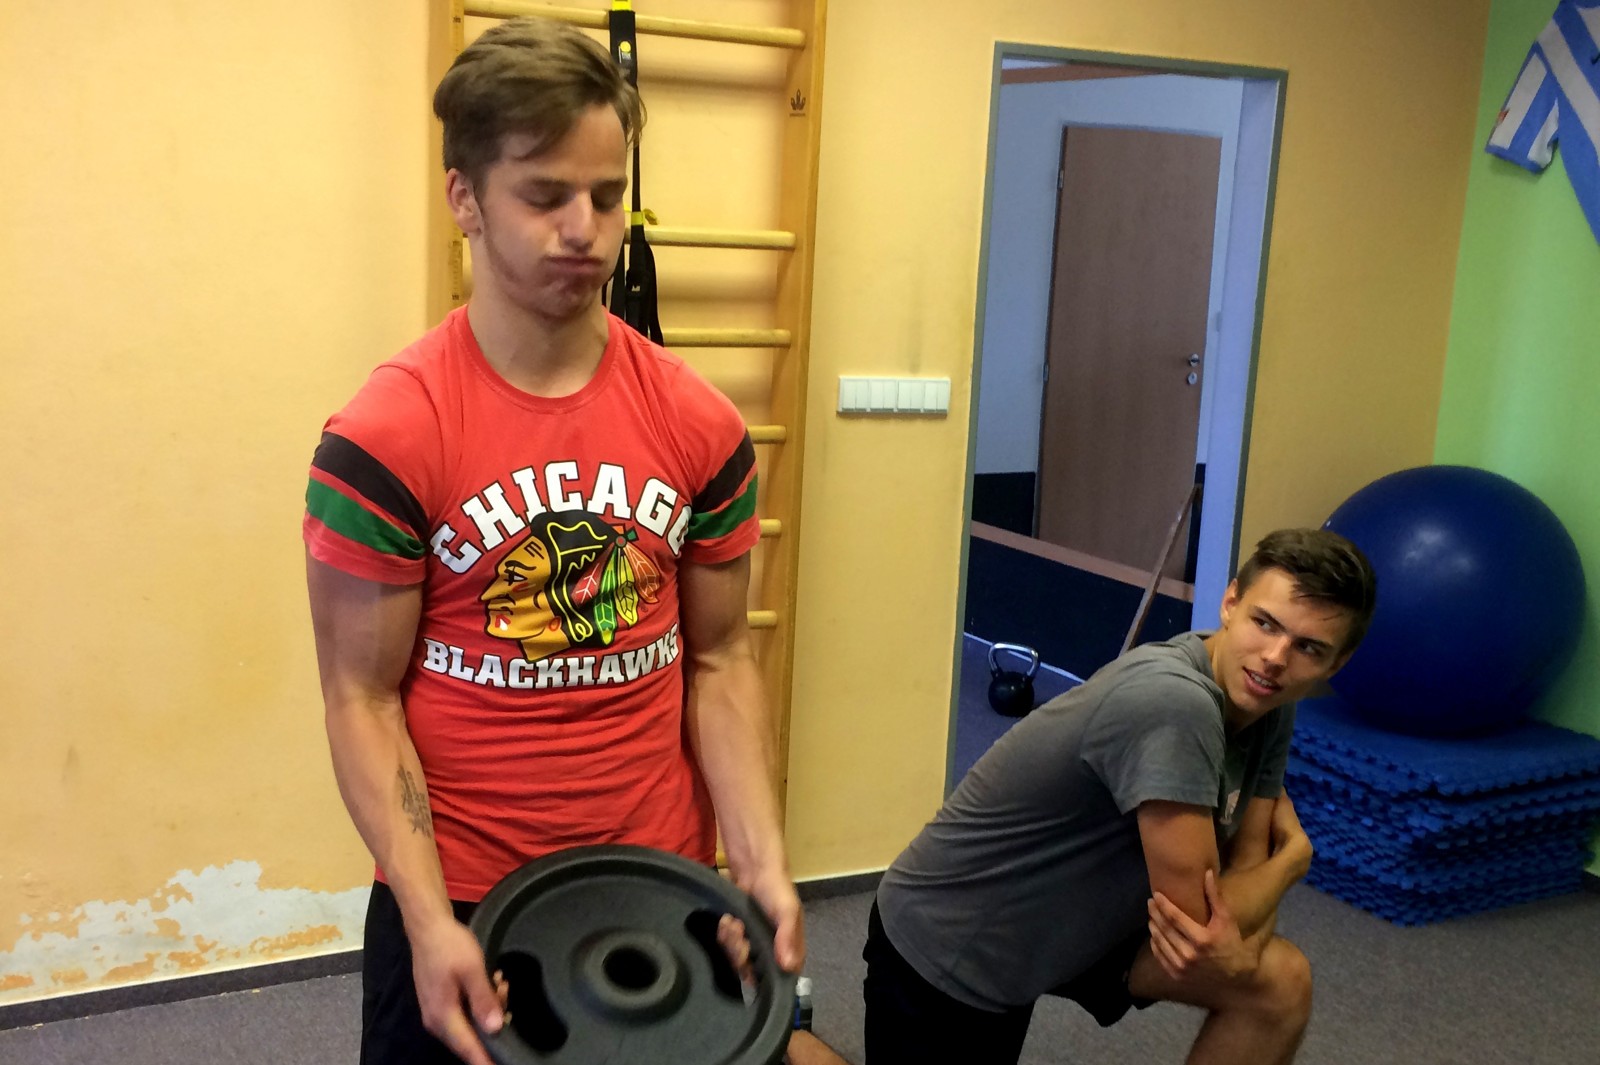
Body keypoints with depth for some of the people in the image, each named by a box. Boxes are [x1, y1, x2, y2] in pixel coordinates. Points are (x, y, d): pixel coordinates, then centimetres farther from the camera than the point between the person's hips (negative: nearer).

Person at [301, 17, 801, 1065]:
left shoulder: (701, 425, -3)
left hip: (663, 897, 3)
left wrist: (763, 866, -6)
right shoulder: (382, 438, -13)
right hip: (456, 907, -3)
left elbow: (718, 657, 3)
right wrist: (430, 922, -17)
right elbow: (363, 699, -10)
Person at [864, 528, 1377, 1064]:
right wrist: (1296, 853, -11)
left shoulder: (1268, 703, -7)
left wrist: (1238, 947, -25)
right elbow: (1198, 917, -30)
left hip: (1073, 918, 8)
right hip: (944, 946, -7)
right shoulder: (1172, 703, -35)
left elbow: (1247, 863, -2)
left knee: (1280, 983, -8)